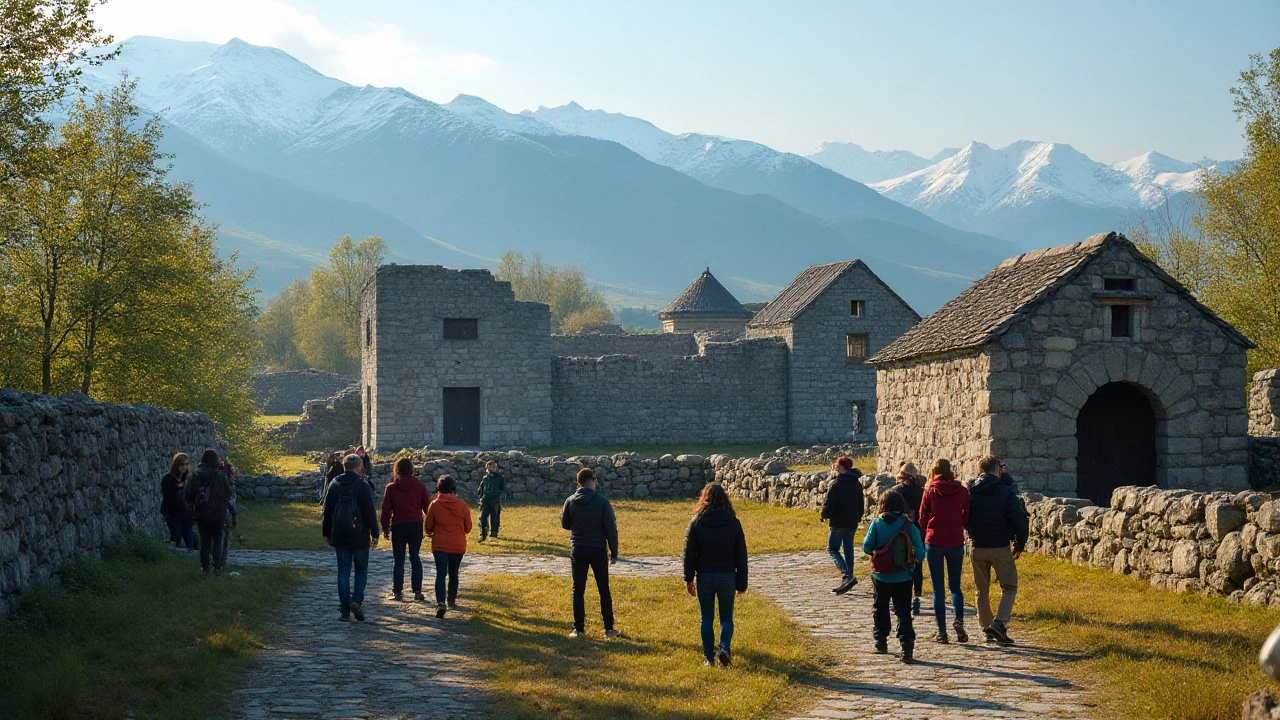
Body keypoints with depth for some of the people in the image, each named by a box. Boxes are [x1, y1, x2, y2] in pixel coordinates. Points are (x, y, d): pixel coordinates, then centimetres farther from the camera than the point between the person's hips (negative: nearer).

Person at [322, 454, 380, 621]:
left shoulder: (334, 485, 6)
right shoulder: (363, 486, -7)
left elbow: (327, 511, 11)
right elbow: (370, 512, -9)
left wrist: (327, 533, 18)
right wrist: (374, 534, -4)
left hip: (339, 536, 3)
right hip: (359, 535, -3)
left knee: (343, 571, 6)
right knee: (361, 569, 9)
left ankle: (344, 609, 3)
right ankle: (357, 600, -10)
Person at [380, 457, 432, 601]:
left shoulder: (391, 487, -3)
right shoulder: (419, 486, 0)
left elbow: (386, 510, -3)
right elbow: (427, 507, 5)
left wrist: (385, 528, 6)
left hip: (398, 526, -1)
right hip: (416, 525, 2)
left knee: (398, 560, 7)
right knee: (415, 557, 10)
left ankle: (397, 591, 8)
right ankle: (417, 591, 3)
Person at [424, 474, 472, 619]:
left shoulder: (434, 505, -9)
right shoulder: (462, 505, -5)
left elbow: (428, 527, 0)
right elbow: (468, 528, 5)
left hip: (440, 545, -2)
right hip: (458, 546, 2)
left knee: (441, 574, -7)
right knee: (453, 574, 20)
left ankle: (440, 603, -24)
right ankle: (451, 600, 30)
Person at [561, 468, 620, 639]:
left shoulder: (570, 501, -3)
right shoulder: (602, 501, -10)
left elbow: (565, 524, 8)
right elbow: (611, 528, -8)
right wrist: (614, 552, -1)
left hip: (577, 550, 2)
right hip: (598, 550, -1)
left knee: (578, 590, 7)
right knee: (604, 590, 9)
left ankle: (578, 629, 5)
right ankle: (609, 628, 11)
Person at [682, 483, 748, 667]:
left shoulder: (697, 522, -3)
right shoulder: (733, 523, 0)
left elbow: (689, 552, -6)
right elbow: (741, 555, 3)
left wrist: (688, 579, -2)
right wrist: (742, 583, 10)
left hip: (704, 576, 0)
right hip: (727, 576, 1)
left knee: (707, 619, 9)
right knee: (726, 617, 12)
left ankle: (709, 657, 9)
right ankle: (724, 646, -11)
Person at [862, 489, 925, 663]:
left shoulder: (876, 524, -7)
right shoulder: (909, 526, -7)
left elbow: (866, 547, -6)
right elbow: (919, 552, -8)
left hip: (880, 577, 1)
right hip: (902, 578, -1)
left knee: (881, 609, 22)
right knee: (903, 613, -1)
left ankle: (881, 641, 32)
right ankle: (907, 649, -13)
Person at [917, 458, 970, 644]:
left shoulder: (930, 490, -7)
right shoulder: (962, 491, -3)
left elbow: (922, 519, 1)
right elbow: (966, 518, 5)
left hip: (934, 542, -1)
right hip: (956, 542, 1)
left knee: (938, 588, 6)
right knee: (955, 585, 14)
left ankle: (942, 631, 3)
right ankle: (959, 620, -10)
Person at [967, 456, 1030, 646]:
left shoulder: (971, 492, 4)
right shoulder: (1006, 491, -7)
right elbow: (1018, 520, -8)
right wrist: (1020, 544, 4)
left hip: (978, 548, 4)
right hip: (1001, 547, -3)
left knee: (982, 590, 14)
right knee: (1009, 587, 5)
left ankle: (986, 628, 15)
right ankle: (999, 623, -13)